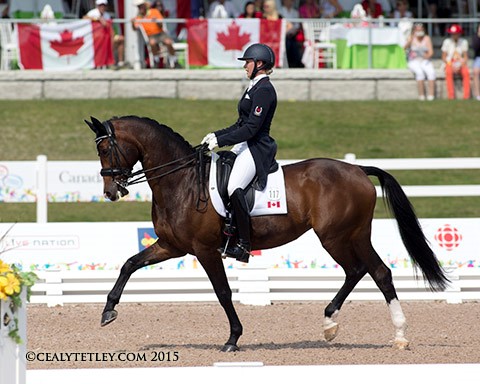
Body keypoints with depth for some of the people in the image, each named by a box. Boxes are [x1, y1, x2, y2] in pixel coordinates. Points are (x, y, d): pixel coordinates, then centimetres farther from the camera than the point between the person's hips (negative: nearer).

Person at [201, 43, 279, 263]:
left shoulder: (264, 90, -14)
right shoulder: (255, 88, 19)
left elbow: (251, 128, -21)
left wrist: (221, 140, -20)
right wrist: (216, 135, 12)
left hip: (257, 148, -11)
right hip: (245, 146, 11)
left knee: (234, 187, -29)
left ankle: (244, 245, -27)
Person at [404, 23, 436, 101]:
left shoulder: (427, 38, 5)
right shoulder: (411, 38, -2)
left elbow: (431, 52, 1)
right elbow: (405, 47, -20)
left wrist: (428, 55, -23)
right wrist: (410, 40, -38)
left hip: (425, 61, 2)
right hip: (413, 62, -2)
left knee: (431, 72, -30)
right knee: (420, 72, -35)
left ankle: (431, 96, -35)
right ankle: (421, 96, -32)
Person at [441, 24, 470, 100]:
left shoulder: (464, 42, 0)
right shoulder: (447, 42, -2)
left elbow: (465, 57, 0)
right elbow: (444, 57, -1)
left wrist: (460, 66, -19)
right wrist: (452, 65, -16)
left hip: (461, 64, 1)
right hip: (450, 64, -1)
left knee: (466, 72, -33)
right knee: (449, 72, -36)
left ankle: (466, 96, -33)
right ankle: (451, 96, -37)